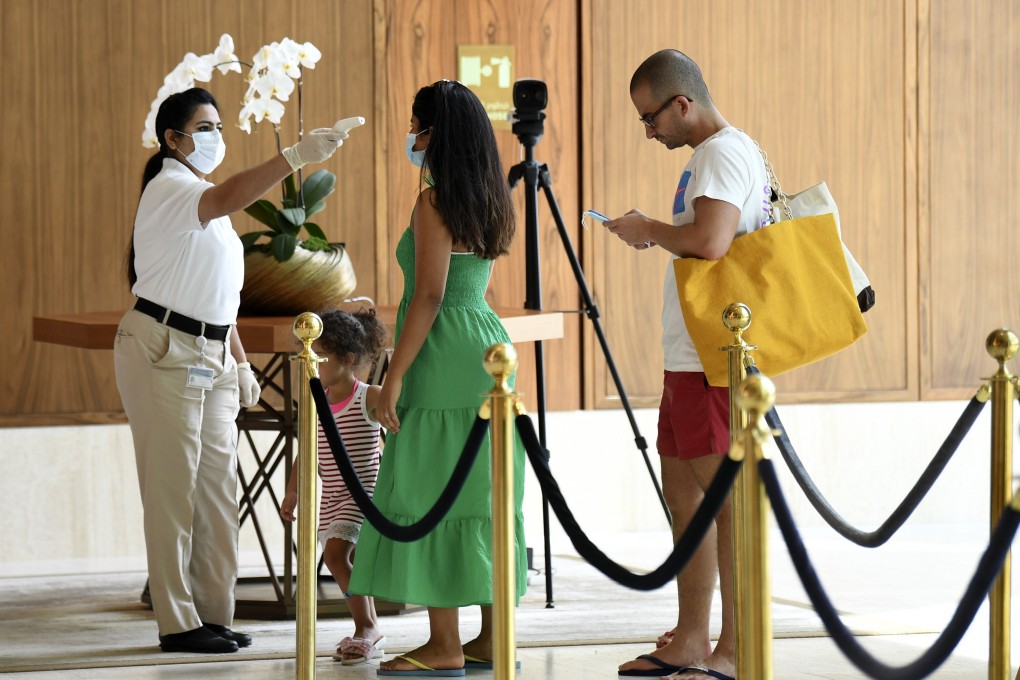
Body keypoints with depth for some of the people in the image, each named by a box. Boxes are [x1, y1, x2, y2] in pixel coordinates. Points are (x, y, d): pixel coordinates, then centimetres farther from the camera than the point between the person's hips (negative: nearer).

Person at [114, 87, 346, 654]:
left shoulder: (204, 200, 18)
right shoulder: (168, 190, -10)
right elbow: (229, 198, -33)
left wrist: (240, 362, 19)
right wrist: (295, 157, -41)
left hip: (210, 355, 9)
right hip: (164, 351, -9)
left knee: (218, 490, 7)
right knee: (174, 489, -6)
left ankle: (213, 614, 12)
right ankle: (178, 622, -2)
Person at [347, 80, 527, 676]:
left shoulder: (434, 204, -11)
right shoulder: (491, 203, 12)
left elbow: (430, 295, -16)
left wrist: (395, 375, -15)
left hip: (445, 358, -9)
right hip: (489, 344, 9)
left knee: (431, 495, -5)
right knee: (483, 494, 11)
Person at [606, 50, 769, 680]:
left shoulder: (725, 152, -14)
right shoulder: (715, 152, 18)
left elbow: (710, 240, -27)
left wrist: (652, 229, -13)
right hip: (688, 358, 11)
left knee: (728, 497, -9)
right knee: (683, 491, 14)